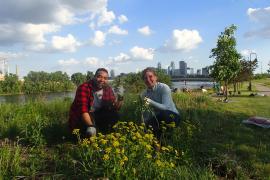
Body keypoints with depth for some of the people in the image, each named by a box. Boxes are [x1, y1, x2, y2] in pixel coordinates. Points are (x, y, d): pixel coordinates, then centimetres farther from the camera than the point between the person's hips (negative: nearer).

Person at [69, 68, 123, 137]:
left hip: (97, 117, 5)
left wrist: (119, 101, -27)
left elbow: (114, 108, -3)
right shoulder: (84, 88, -21)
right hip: (80, 118, -5)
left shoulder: (108, 89, -4)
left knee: (114, 115, -18)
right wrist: (90, 126, -46)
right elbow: (83, 109, -32)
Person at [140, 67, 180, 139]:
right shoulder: (144, 94, -1)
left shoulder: (164, 88, -16)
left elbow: (166, 107, -28)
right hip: (157, 119, 4)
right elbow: (145, 115, 0)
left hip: (172, 116, -4)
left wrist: (151, 102, -44)